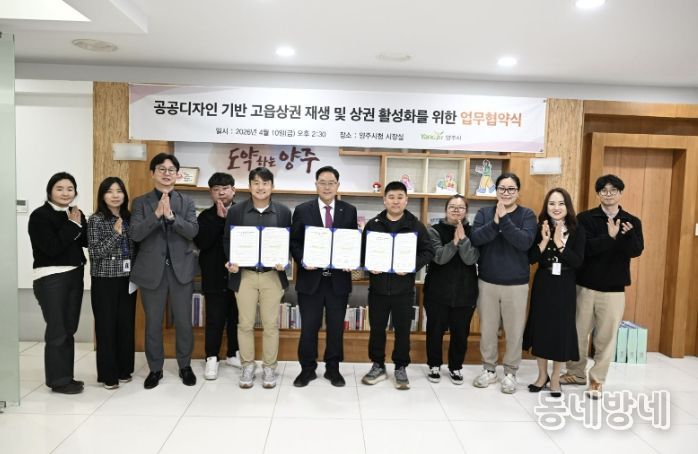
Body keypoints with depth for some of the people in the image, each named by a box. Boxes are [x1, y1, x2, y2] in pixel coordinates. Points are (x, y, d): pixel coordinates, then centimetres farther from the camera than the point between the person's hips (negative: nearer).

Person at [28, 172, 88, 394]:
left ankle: (66, 376, 22)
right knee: (57, 330, -4)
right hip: (51, 278, -6)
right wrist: (72, 226, -13)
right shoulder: (40, 215, -9)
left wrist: (79, 224, -12)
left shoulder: (75, 214, 10)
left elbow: (87, 242, 2)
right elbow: (52, 247, -18)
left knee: (69, 329, 11)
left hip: (74, 276, 7)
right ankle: (58, 380, 8)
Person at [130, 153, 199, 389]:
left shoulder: (186, 201, 4)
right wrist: (157, 214, -22)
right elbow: (135, 234, -10)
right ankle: (155, 368, 27)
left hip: (180, 269, 1)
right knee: (153, 323, 10)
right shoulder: (141, 202, 2)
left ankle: (185, 366, 26)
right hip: (152, 270, 0)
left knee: (183, 321, 8)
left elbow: (192, 231, -9)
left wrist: (171, 215, -23)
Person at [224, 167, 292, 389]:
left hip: (273, 275, 0)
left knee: (271, 324, 7)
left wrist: (284, 262, -12)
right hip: (244, 275, 0)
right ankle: (248, 366, 24)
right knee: (245, 324, 8)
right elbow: (227, 241, 6)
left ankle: (269, 367, 22)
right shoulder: (236, 211, 2)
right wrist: (231, 262, -10)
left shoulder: (284, 212, 2)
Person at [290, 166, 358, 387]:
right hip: (311, 277, -1)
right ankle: (307, 369, 24)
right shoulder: (302, 210, 2)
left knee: (336, 327, 10)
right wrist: (302, 260, -14)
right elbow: (294, 242, 3)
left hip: (339, 278, 1)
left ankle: (333, 369, 26)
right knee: (309, 326, 7)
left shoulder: (349, 211, 5)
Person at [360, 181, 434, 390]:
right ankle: (378, 366, 27)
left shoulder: (416, 225, 0)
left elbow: (428, 251, -1)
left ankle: (401, 368, 25)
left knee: (402, 329, 9)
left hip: (403, 287, -1)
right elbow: (362, 250, 7)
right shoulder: (373, 224, 3)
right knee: (376, 328, 10)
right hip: (378, 286, 1)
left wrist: (412, 266, -16)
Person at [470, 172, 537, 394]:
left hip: (516, 284, -1)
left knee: (514, 330, 7)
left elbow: (525, 242, -19)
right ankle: (489, 369, 29)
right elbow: (475, 238, -13)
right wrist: (495, 222, -26)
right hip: (487, 282, 2)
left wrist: (504, 219, -25)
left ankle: (510, 372, 25)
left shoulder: (527, 215, -2)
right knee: (487, 329, 11)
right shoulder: (484, 213, 2)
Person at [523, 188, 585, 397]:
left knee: (562, 330, 5)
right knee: (540, 328, 7)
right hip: (543, 285, 1)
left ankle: (555, 379, 22)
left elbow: (578, 262, -12)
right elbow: (530, 258, -8)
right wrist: (544, 241, -20)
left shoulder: (577, 231, -4)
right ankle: (542, 375, 25)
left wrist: (559, 243, -20)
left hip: (565, 287, -1)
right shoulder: (540, 228, -3)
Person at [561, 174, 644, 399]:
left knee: (606, 336, 6)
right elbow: (585, 248, -15)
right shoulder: (585, 218, -3)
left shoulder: (632, 222, 3)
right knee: (579, 332, 10)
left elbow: (636, 251, -11)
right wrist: (610, 237, -24)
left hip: (614, 289, 1)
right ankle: (577, 372, 29)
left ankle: (597, 380, 20)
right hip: (585, 285, 0)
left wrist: (626, 235, -29)